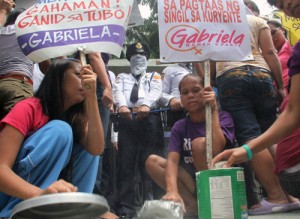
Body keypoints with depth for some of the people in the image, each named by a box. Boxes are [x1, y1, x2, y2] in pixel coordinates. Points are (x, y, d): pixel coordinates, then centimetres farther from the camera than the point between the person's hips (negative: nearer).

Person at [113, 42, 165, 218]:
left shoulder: (154, 76, 24)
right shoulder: (122, 77, 27)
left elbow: (156, 91, 1)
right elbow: (117, 92, 5)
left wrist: (146, 104, -22)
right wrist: (121, 105, -20)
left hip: (150, 119, -1)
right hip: (127, 119, 1)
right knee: (126, 163, -2)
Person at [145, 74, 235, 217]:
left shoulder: (223, 117, -7)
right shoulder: (179, 127, 1)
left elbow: (216, 149, -28)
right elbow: (172, 160, -17)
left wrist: (213, 110, -23)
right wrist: (172, 191, -36)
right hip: (192, 183, 4)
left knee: (199, 143, -27)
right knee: (152, 161, -12)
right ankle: (193, 205, -19)